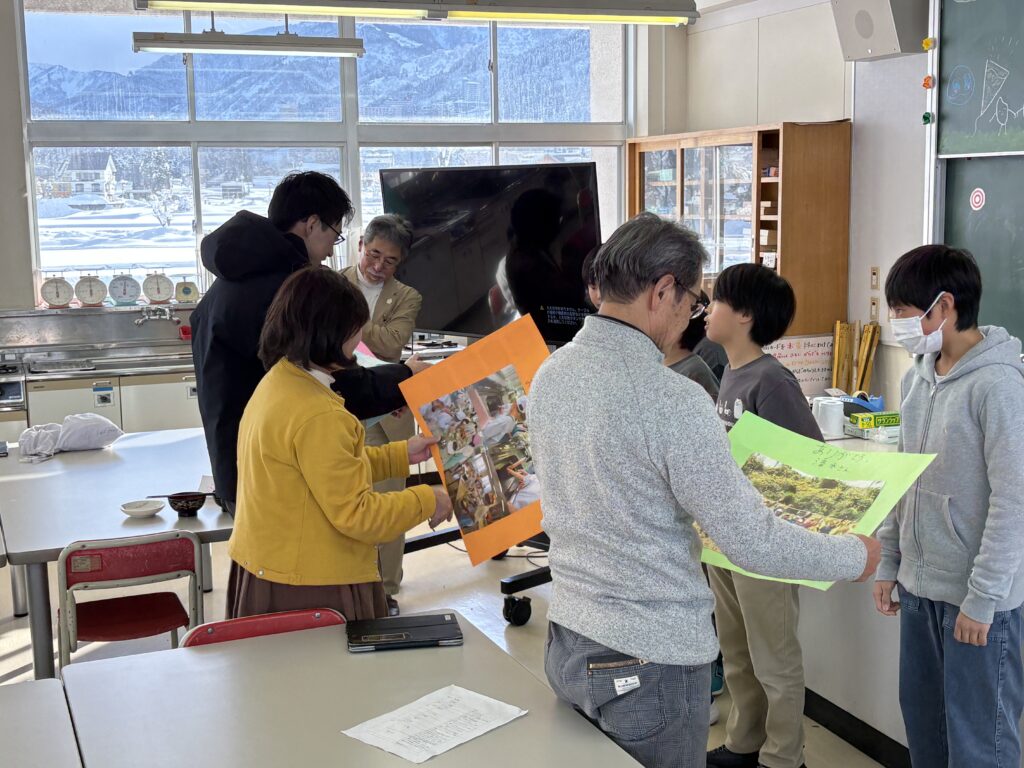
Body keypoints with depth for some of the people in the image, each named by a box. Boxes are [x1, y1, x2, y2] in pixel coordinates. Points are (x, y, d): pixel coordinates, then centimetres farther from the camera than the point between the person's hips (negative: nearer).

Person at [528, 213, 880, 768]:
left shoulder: (549, 374, 1)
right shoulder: (672, 402, -23)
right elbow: (752, 543, -19)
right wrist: (854, 557, -3)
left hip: (567, 641, 8)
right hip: (649, 663, -7)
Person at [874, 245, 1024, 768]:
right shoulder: (917, 377, 7)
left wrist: (982, 597, -18)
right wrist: (888, 562, 14)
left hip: (977, 597, -7)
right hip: (920, 586, 8)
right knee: (922, 721, 18)